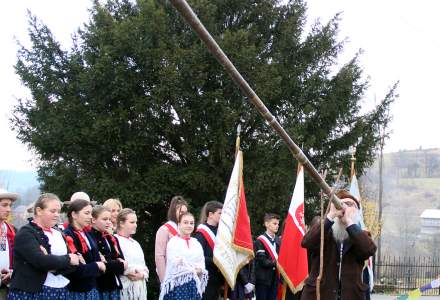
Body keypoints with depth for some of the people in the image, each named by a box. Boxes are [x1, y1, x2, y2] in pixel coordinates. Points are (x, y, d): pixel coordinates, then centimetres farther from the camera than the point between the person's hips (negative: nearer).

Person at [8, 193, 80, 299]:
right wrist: (67, 259, -10)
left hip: (60, 291, 6)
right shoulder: (26, 233, -7)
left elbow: (74, 263, 4)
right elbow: (40, 260, -22)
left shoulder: (58, 233, 14)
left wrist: (55, 267, -15)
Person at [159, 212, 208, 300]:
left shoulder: (196, 243, 15)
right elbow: (173, 264, -11)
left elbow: (202, 264, 10)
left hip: (194, 285, 5)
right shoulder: (173, 242, -3)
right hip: (178, 284, -5)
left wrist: (200, 270, -12)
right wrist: (193, 270, -6)